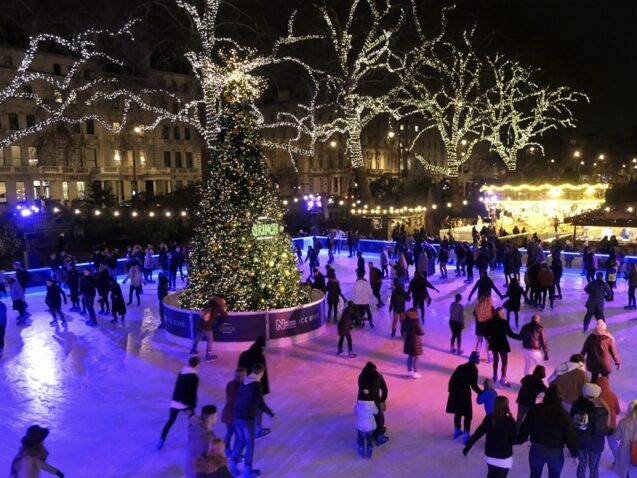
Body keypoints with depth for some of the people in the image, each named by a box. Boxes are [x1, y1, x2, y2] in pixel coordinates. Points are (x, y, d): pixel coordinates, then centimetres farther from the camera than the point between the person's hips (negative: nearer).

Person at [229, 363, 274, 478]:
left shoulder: (243, 382, 7)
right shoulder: (257, 385, -16)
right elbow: (260, 403, -17)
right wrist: (271, 413, -3)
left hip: (236, 415, 6)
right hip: (248, 418, -6)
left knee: (240, 439, 23)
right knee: (250, 443, 10)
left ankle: (233, 461, 15)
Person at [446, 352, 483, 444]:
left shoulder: (460, 367, 10)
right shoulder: (474, 370, -7)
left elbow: (451, 380, 8)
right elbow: (474, 386, -12)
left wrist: (451, 390, 18)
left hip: (455, 392, 6)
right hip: (464, 393, -6)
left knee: (458, 412, 22)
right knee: (468, 414, 8)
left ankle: (457, 431, 32)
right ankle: (466, 435, 8)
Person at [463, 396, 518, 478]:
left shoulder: (489, 418, -7)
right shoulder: (510, 421, -18)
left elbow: (477, 433, -5)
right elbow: (514, 440, -12)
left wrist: (468, 446, 3)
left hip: (490, 455, 4)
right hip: (504, 458, -4)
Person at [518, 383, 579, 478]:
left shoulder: (535, 410, -5)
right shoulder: (563, 414, -9)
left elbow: (525, 428, 0)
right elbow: (570, 436, -7)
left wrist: (519, 440, 15)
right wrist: (575, 453, 4)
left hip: (536, 449, 1)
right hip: (556, 451, -1)